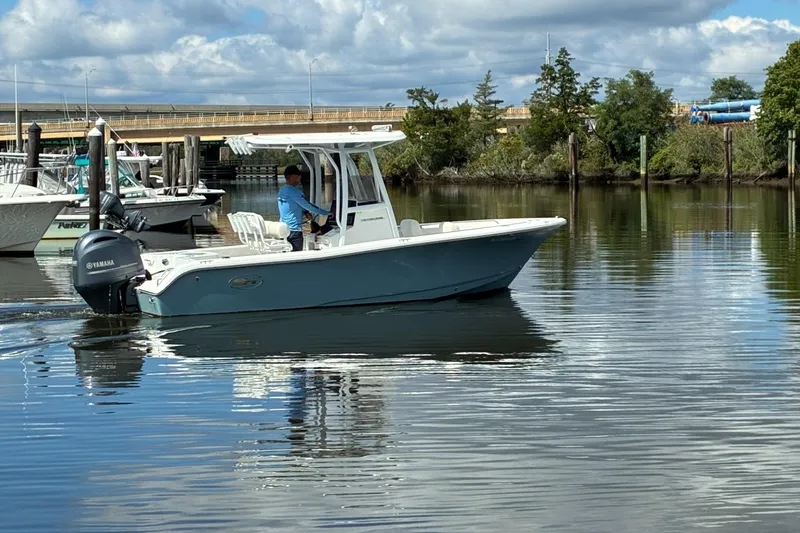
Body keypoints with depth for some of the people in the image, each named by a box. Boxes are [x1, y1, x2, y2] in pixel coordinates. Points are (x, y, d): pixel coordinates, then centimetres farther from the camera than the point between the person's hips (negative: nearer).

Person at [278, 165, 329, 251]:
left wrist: (306, 212, 5)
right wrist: (326, 213, -6)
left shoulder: (281, 191, 12)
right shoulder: (294, 191, -16)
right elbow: (308, 205, -15)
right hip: (294, 230, -9)